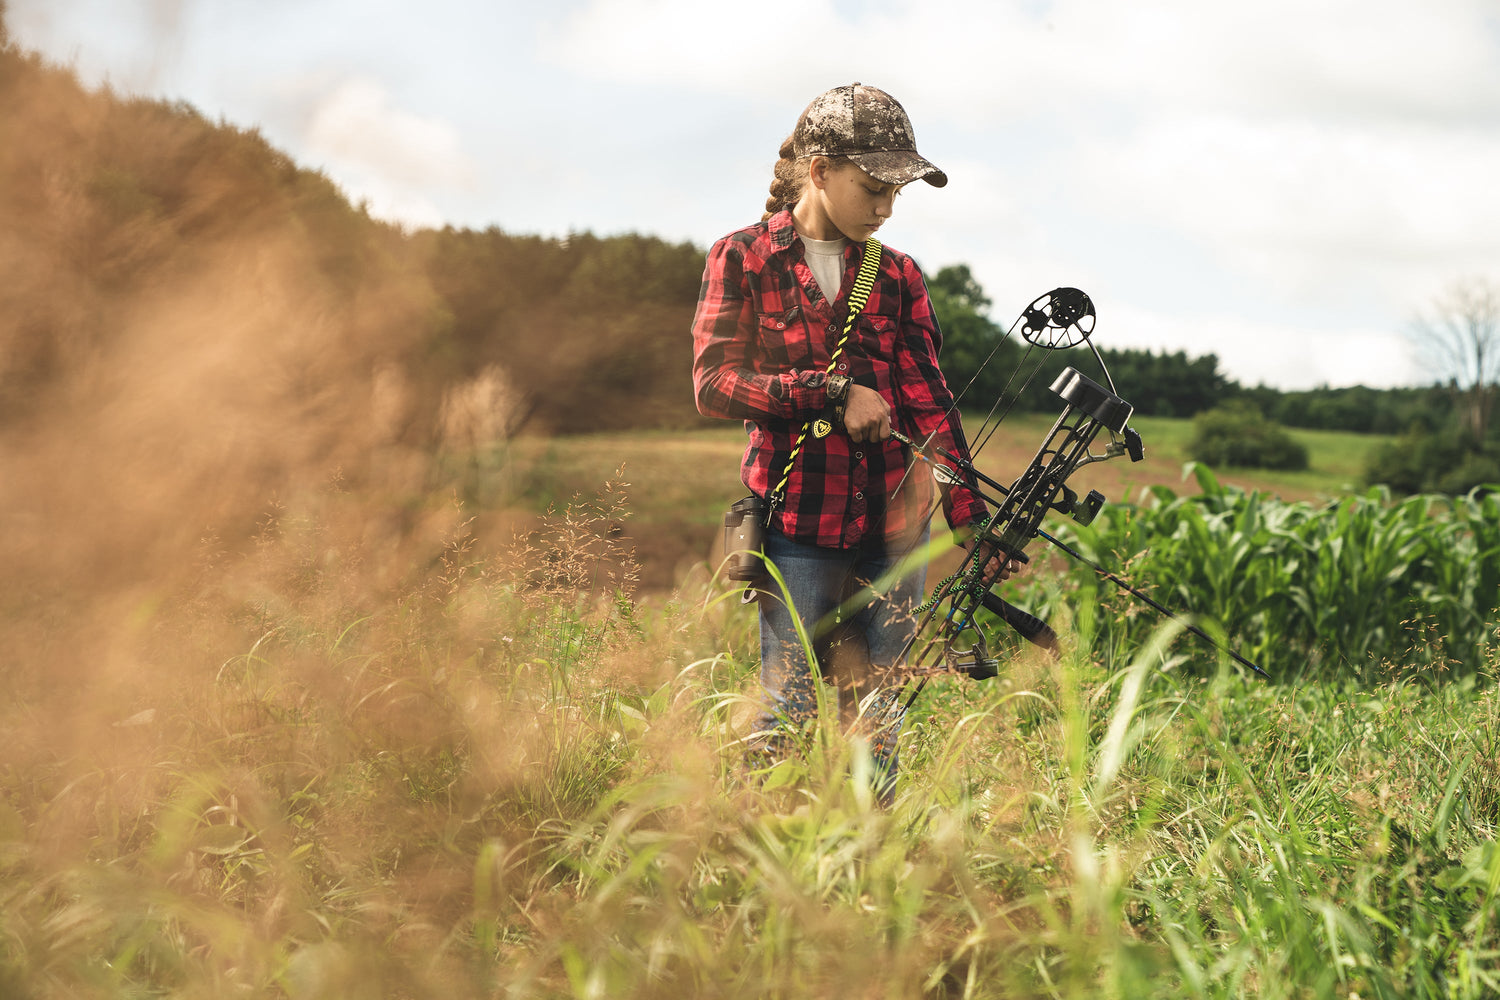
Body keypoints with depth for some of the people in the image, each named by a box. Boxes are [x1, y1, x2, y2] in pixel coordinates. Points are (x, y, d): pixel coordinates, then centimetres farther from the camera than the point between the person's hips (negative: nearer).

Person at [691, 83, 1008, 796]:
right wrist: (832, 390, -15)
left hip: (893, 523, 4)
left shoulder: (897, 276, 11)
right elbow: (713, 383, -7)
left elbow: (927, 399, 7)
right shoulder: (743, 259, 1)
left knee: (876, 714, 5)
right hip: (799, 523, -3)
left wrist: (970, 519, -2)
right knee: (790, 710, -2)